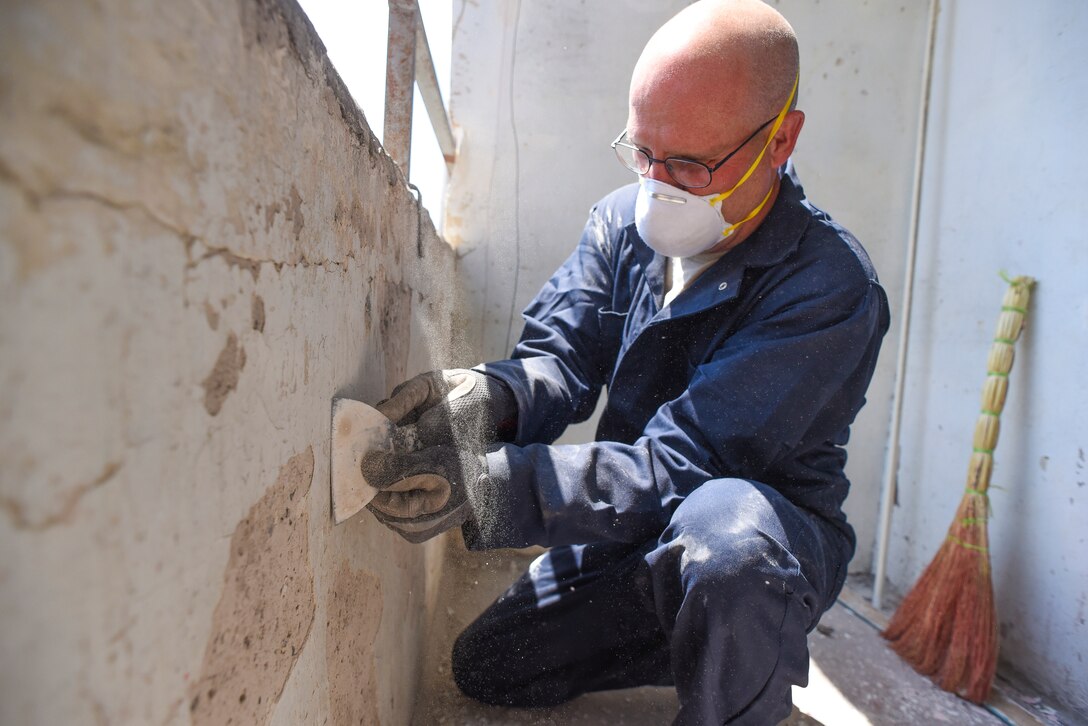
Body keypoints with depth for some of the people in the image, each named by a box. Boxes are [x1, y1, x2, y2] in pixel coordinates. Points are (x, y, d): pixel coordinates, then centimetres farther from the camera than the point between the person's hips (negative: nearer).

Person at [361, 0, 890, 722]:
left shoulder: (830, 285, -25)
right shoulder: (623, 219, -4)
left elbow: (687, 460, -32)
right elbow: (560, 356, -11)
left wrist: (491, 485, -42)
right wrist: (490, 398, -35)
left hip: (773, 537, -5)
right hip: (635, 533, 6)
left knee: (724, 525, -42)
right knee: (486, 665, 7)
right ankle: (717, 643, 16)